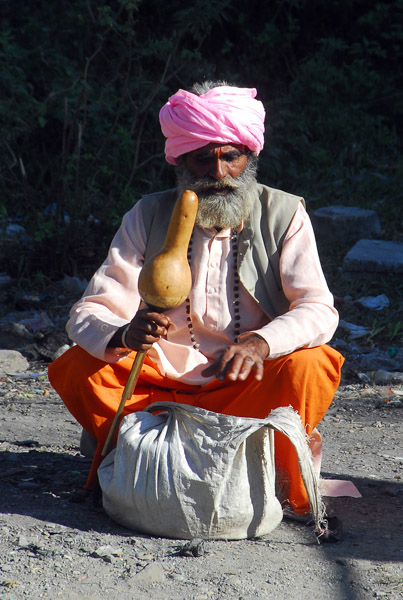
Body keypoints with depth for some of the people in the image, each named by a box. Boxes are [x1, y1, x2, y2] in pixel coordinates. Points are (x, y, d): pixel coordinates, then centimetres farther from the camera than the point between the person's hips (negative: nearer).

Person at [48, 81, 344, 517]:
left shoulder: (284, 215, -3)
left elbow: (317, 309, -12)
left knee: (312, 367, -32)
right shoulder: (148, 216, -1)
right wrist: (123, 335, -33)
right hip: (160, 381, 2)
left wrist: (261, 342, -35)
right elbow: (91, 313, -7)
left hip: (247, 384, -1)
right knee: (73, 369, -22)